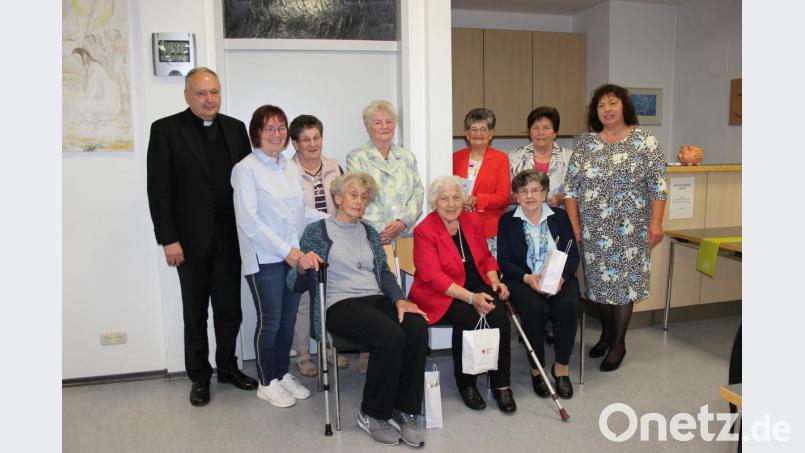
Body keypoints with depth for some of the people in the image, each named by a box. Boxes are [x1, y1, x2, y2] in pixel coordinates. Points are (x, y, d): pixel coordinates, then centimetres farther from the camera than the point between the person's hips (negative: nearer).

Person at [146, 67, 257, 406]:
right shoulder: (165, 130, -4)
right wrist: (168, 239, -11)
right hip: (192, 238, -3)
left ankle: (228, 367, 30)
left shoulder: (235, 128, 7)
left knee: (229, 309, 12)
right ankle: (199, 376, 26)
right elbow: (158, 189, -6)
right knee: (195, 313, 10)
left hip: (230, 236, 3)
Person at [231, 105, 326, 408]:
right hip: (265, 259, -6)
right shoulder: (247, 169, -8)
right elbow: (248, 220, -15)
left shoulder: (291, 168, 12)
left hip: (295, 256, 6)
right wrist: (286, 251, -18)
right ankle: (267, 382, 22)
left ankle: (283, 374, 31)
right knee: (270, 322, 4)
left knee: (288, 319, 14)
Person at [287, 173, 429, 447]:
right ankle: (373, 414, -9)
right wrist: (302, 267, -21)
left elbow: (384, 272, 14)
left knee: (417, 328, -26)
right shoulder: (317, 231, 6)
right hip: (340, 304, -5)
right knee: (392, 337, -32)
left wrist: (400, 299, -5)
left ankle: (405, 411, -11)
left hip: (377, 299, 5)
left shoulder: (369, 232, 21)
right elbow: (296, 284, 2)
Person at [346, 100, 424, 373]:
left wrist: (402, 222, -6)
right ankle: (367, 354, 3)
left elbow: (418, 194, 10)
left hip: (404, 237, 3)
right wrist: (380, 229, -13)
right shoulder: (356, 158, 6)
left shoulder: (407, 158, 18)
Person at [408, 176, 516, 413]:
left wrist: (495, 282, -4)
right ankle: (465, 382, -8)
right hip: (440, 293, -4)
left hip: (477, 286, 5)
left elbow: (486, 258, 17)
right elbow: (434, 277, -18)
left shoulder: (474, 220, 7)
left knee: (500, 316, -23)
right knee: (468, 318, -31)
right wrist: (471, 298, -26)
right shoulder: (424, 231, -10)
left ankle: (501, 384, -10)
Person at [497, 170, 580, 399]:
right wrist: (527, 278, -18)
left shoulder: (560, 217, 12)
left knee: (567, 306, -29)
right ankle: (537, 367, -9)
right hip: (522, 280, -1)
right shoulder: (507, 221, 8)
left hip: (559, 278, 2)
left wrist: (561, 277, -14)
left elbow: (573, 254, 6)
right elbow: (503, 260, 0)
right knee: (535, 309, -31)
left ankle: (561, 366, -8)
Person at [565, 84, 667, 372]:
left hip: (629, 229, -3)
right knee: (599, 280, 11)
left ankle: (618, 343, 17)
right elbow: (571, 185, 4)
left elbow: (658, 185, -5)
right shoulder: (585, 143, 4)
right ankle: (606, 332, 32)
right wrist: (574, 224, -2)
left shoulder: (644, 140, -2)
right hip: (593, 229, 3)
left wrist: (656, 222, -11)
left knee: (623, 280, 2)